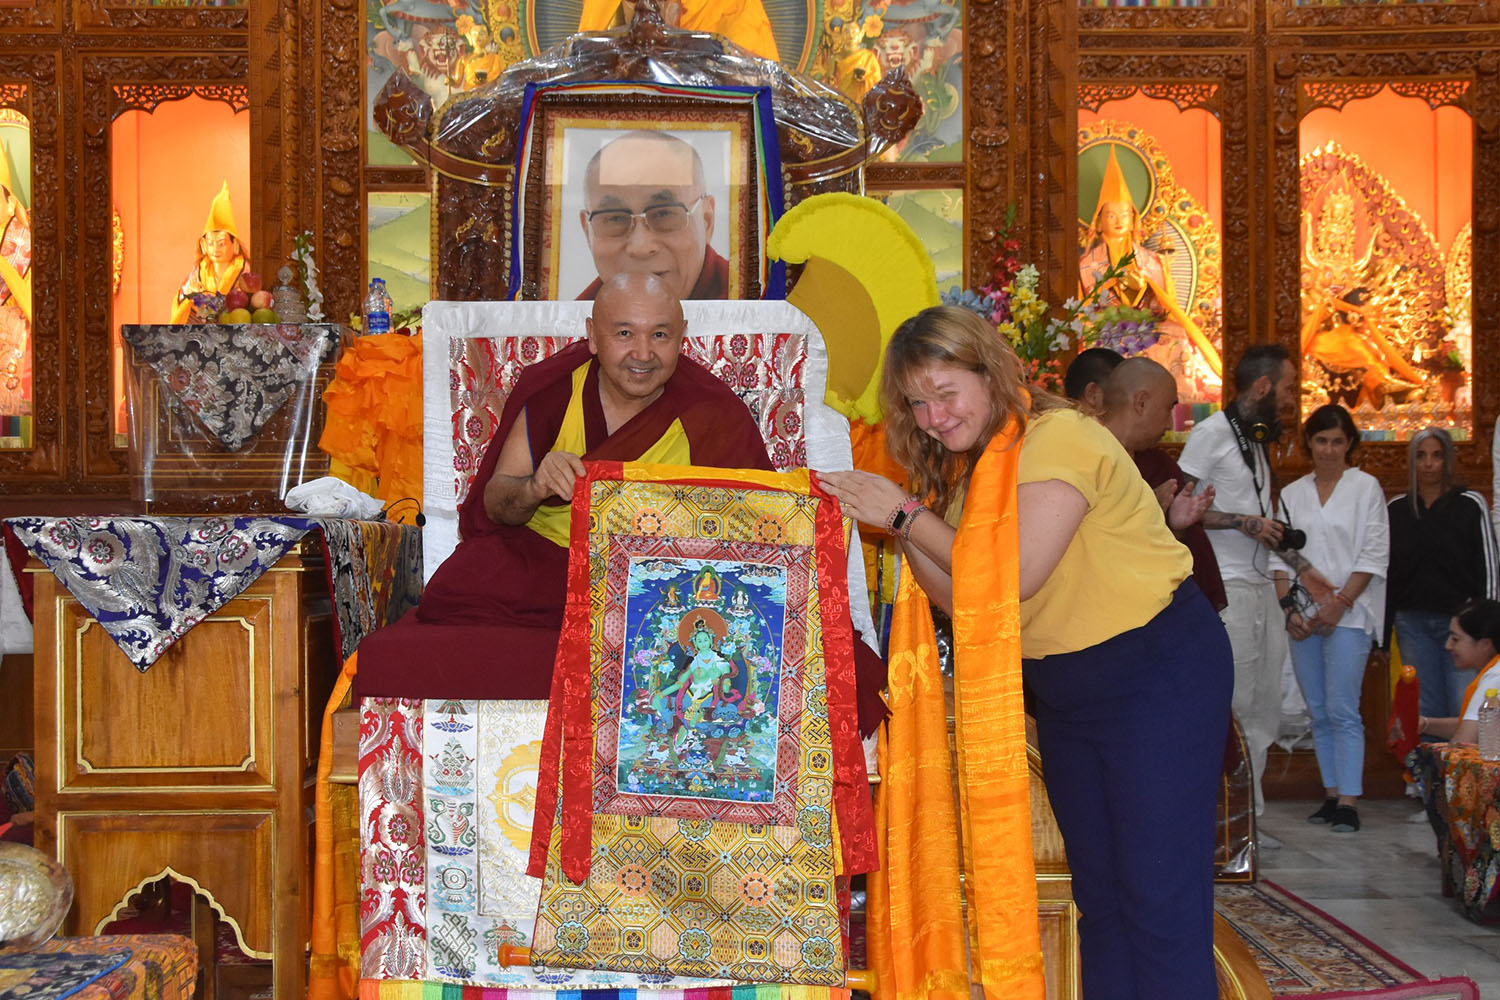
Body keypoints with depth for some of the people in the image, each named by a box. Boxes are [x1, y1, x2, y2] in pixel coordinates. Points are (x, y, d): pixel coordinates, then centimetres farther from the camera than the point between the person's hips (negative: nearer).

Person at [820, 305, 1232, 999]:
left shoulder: (1057, 437, -18)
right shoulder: (965, 466, 7)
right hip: (1064, 692, 9)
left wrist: (906, 514, -21)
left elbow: (1014, 578, -26)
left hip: (1158, 673, -8)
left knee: (1161, 900, -6)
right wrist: (904, 534, -12)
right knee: (1099, 896, 14)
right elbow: (963, 600, 1)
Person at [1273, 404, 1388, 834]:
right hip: (1303, 618, 4)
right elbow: (1281, 556, 11)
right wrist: (1289, 608, -1)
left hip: (1347, 614, -4)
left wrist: (1340, 603, -11)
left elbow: (1374, 555, -3)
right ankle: (1331, 794, 12)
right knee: (1318, 713, 6)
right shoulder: (1292, 494, 13)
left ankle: (1348, 802, -10)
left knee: (1342, 711, -10)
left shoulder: (1365, 487, 2)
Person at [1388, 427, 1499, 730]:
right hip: (1412, 623, 3)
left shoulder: (1471, 505, 0)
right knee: (1424, 710, 5)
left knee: (1464, 709, -6)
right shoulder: (1394, 509, 8)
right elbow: (1385, 572, 12)